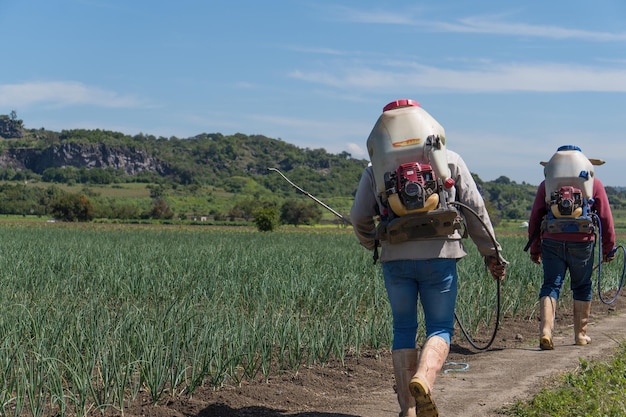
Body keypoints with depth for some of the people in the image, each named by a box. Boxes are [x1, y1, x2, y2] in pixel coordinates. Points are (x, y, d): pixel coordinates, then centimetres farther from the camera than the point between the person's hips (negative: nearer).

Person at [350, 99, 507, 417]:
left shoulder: (376, 168, 10)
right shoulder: (449, 160, 9)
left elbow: (359, 217, 8)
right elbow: (475, 209, 7)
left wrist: (370, 243, 29)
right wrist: (491, 253, 14)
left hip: (395, 257, 1)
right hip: (438, 254, -1)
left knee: (403, 329, 12)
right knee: (440, 328, 7)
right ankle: (423, 379, -23)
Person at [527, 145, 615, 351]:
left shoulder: (546, 184, 13)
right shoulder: (594, 183, 11)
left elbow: (535, 217, 12)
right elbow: (606, 218, 9)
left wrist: (534, 248, 18)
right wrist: (609, 248, 16)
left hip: (551, 241, 1)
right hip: (582, 241, 0)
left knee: (551, 285, 2)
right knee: (582, 287, 13)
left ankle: (545, 330, -15)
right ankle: (580, 334, 21)